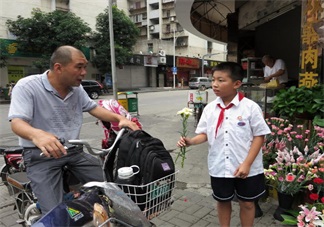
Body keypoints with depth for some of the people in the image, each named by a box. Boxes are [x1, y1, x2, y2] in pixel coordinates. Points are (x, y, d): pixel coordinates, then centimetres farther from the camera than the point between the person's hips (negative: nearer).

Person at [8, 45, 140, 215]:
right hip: (41, 155, -5)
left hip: (74, 151, 6)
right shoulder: (27, 86, -15)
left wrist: (120, 118, -9)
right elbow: (17, 122, -24)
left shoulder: (76, 88, 5)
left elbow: (93, 108, 9)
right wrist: (37, 134, -48)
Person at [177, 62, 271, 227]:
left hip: (246, 169, -3)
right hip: (219, 167, 3)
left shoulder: (250, 107, -13)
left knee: (247, 203, 17)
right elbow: (204, 134, 5)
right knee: (223, 201, 21)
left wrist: (247, 163, -16)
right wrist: (191, 141, -16)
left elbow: (259, 136, -10)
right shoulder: (210, 108, -3)